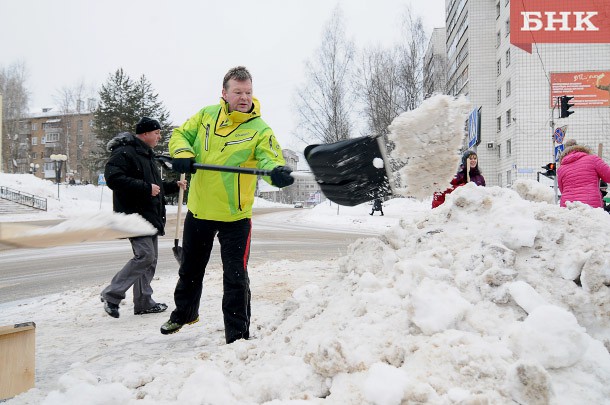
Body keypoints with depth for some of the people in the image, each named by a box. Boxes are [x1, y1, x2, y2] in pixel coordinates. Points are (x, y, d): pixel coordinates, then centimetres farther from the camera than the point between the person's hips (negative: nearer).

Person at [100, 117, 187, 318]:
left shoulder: (147, 155, 22)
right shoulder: (124, 153, -11)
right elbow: (113, 178, -24)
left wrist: (175, 185, 15)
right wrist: (146, 187, -25)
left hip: (149, 215, 10)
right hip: (135, 215, -10)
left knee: (150, 259, 10)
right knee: (145, 255, -17)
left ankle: (143, 302, 18)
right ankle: (111, 295, -7)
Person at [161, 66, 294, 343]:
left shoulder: (259, 130, -13)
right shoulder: (206, 115, -1)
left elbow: (270, 159, -25)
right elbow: (181, 134, 8)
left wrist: (278, 172, -48)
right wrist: (182, 153, -15)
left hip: (234, 216, -4)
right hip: (199, 209, 4)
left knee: (236, 277, -2)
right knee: (190, 269, 23)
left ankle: (237, 334, 14)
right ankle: (184, 312, 48)